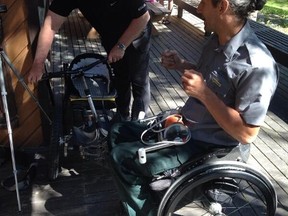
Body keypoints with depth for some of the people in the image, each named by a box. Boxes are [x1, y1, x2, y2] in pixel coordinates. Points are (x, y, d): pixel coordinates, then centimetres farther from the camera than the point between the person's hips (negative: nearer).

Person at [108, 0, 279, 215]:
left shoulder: (257, 66, -28)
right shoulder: (218, 39, -2)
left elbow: (246, 134, -25)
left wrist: (204, 93, -29)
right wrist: (181, 65, 0)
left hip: (205, 146, -9)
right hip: (183, 127, 9)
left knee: (121, 157, -11)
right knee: (118, 133, 12)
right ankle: (142, 196, 27)